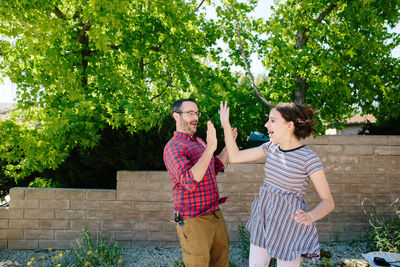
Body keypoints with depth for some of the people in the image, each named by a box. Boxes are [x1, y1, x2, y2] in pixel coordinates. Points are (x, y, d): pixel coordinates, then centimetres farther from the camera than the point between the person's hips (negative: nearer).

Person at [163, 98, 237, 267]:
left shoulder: (199, 142, 12)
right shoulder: (172, 147, -15)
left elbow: (214, 168, 24)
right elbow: (190, 182, -29)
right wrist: (210, 148, -34)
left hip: (215, 215, 8)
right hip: (193, 222, -8)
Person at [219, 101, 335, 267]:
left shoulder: (308, 158, -18)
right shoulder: (271, 147, 0)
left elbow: (328, 202, -15)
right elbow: (234, 157, 6)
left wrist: (310, 216, -35)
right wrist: (226, 125, -1)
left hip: (289, 223, -6)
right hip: (264, 218, 6)